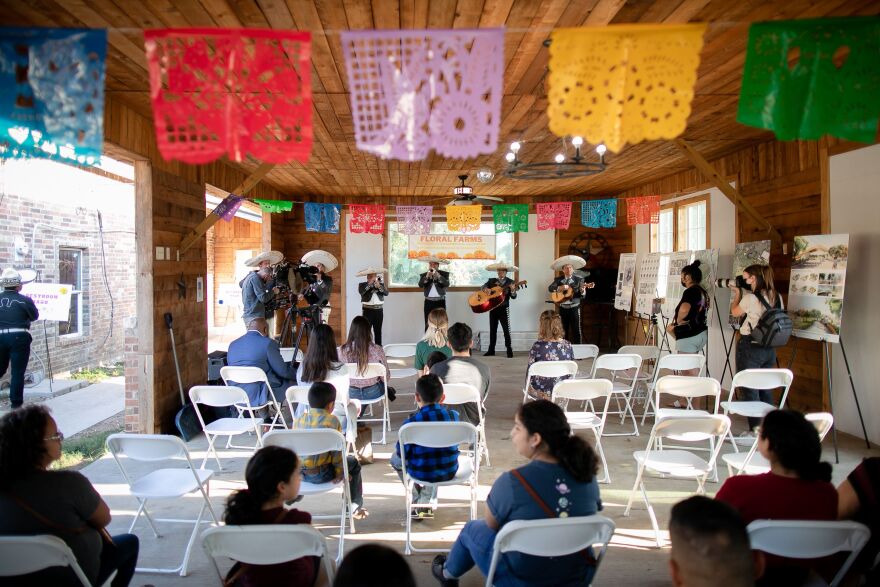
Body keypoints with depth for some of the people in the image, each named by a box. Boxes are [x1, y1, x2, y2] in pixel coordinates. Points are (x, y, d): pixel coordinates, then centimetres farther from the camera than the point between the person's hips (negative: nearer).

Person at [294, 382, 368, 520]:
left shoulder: (299, 420, 7)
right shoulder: (332, 420, -9)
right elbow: (336, 450, -9)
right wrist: (340, 472, 3)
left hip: (297, 472, 6)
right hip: (320, 474, -5)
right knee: (353, 462, 17)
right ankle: (355, 506, 22)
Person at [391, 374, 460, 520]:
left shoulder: (411, 422, -19)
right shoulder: (453, 415, -9)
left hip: (421, 474, -4)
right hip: (450, 472, 4)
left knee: (396, 459, 27)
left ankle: (418, 503, 28)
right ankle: (428, 503, 36)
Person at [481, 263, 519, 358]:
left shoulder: (510, 282, -1)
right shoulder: (492, 280, 10)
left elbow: (513, 297, -8)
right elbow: (484, 286, 2)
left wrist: (512, 290, -28)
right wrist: (485, 289, -20)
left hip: (504, 309, -4)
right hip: (493, 308, 4)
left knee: (506, 330, -5)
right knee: (492, 330, 10)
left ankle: (509, 350, 1)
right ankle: (491, 350, 17)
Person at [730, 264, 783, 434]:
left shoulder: (750, 298, -16)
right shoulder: (777, 297, 5)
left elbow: (735, 313, 1)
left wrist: (737, 294, 15)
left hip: (750, 346, -7)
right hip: (769, 348, 7)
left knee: (749, 390, 2)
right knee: (766, 390, 15)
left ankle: (754, 431, 5)